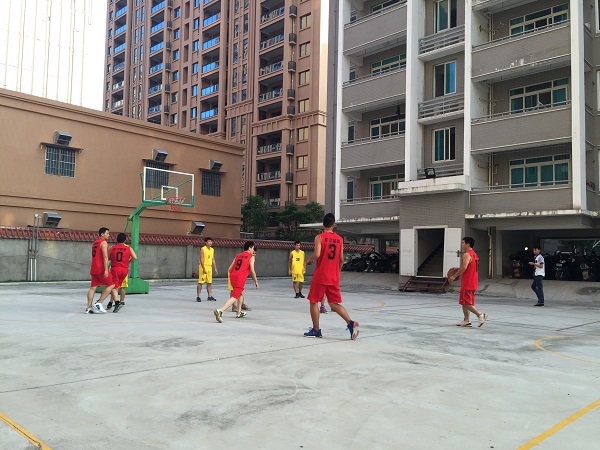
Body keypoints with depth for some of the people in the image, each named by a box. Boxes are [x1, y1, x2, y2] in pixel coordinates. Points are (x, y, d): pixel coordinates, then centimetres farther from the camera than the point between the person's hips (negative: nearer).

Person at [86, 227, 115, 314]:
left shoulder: (95, 242, 20)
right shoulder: (103, 242, -8)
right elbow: (105, 256, -17)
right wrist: (106, 270, -22)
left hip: (93, 268, 9)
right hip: (101, 268, -9)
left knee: (93, 287, 7)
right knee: (111, 285, 0)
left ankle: (89, 308, 4)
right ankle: (99, 303, -4)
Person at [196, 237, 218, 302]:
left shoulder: (212, 250, 11)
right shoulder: (203, 249, -10)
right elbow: (201, 260, -15)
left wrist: (215, 269, 10)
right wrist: (204, 269, -22)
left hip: (209, 267, 7)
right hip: (203, 267, -7)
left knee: (209, 283, 9)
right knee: (200, 282, -5)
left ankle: (210, 296, 15)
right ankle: (198, 297, -1)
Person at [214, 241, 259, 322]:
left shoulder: (238, 255, 21)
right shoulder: (251, 257, 3)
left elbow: (230, 269, 16)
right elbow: (252, 270, -6)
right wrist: (256, 281, 4)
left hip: (233, 276, 8)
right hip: (240, 278, -8)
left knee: (241, 293, 28)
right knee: (234, 297, -12)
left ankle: (239, 313, 32)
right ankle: (220, 310, -29)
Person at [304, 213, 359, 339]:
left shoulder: (319, 237, -7)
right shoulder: (339, 239, 7)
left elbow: (317, 255, -19)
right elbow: (341, 259, 7)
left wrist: (309, 260, 2)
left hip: (320, 276, -4)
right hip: (334, 278, 5)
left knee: (314, 302, 10)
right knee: (335, 303, 12)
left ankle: (316, 330, 13)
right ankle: (351, 323, -6)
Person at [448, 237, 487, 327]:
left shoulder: (467, 255, -15)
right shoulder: (474, 254, 16)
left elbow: (464, 267, -26)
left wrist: (454, 276, -20)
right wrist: (458, 270, 15)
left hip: (467, 283, -10)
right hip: (472, 283, 10)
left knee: (466, 303, -6)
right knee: (464, 302, 14)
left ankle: (480, 314, -10)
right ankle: (466, 320, 16)